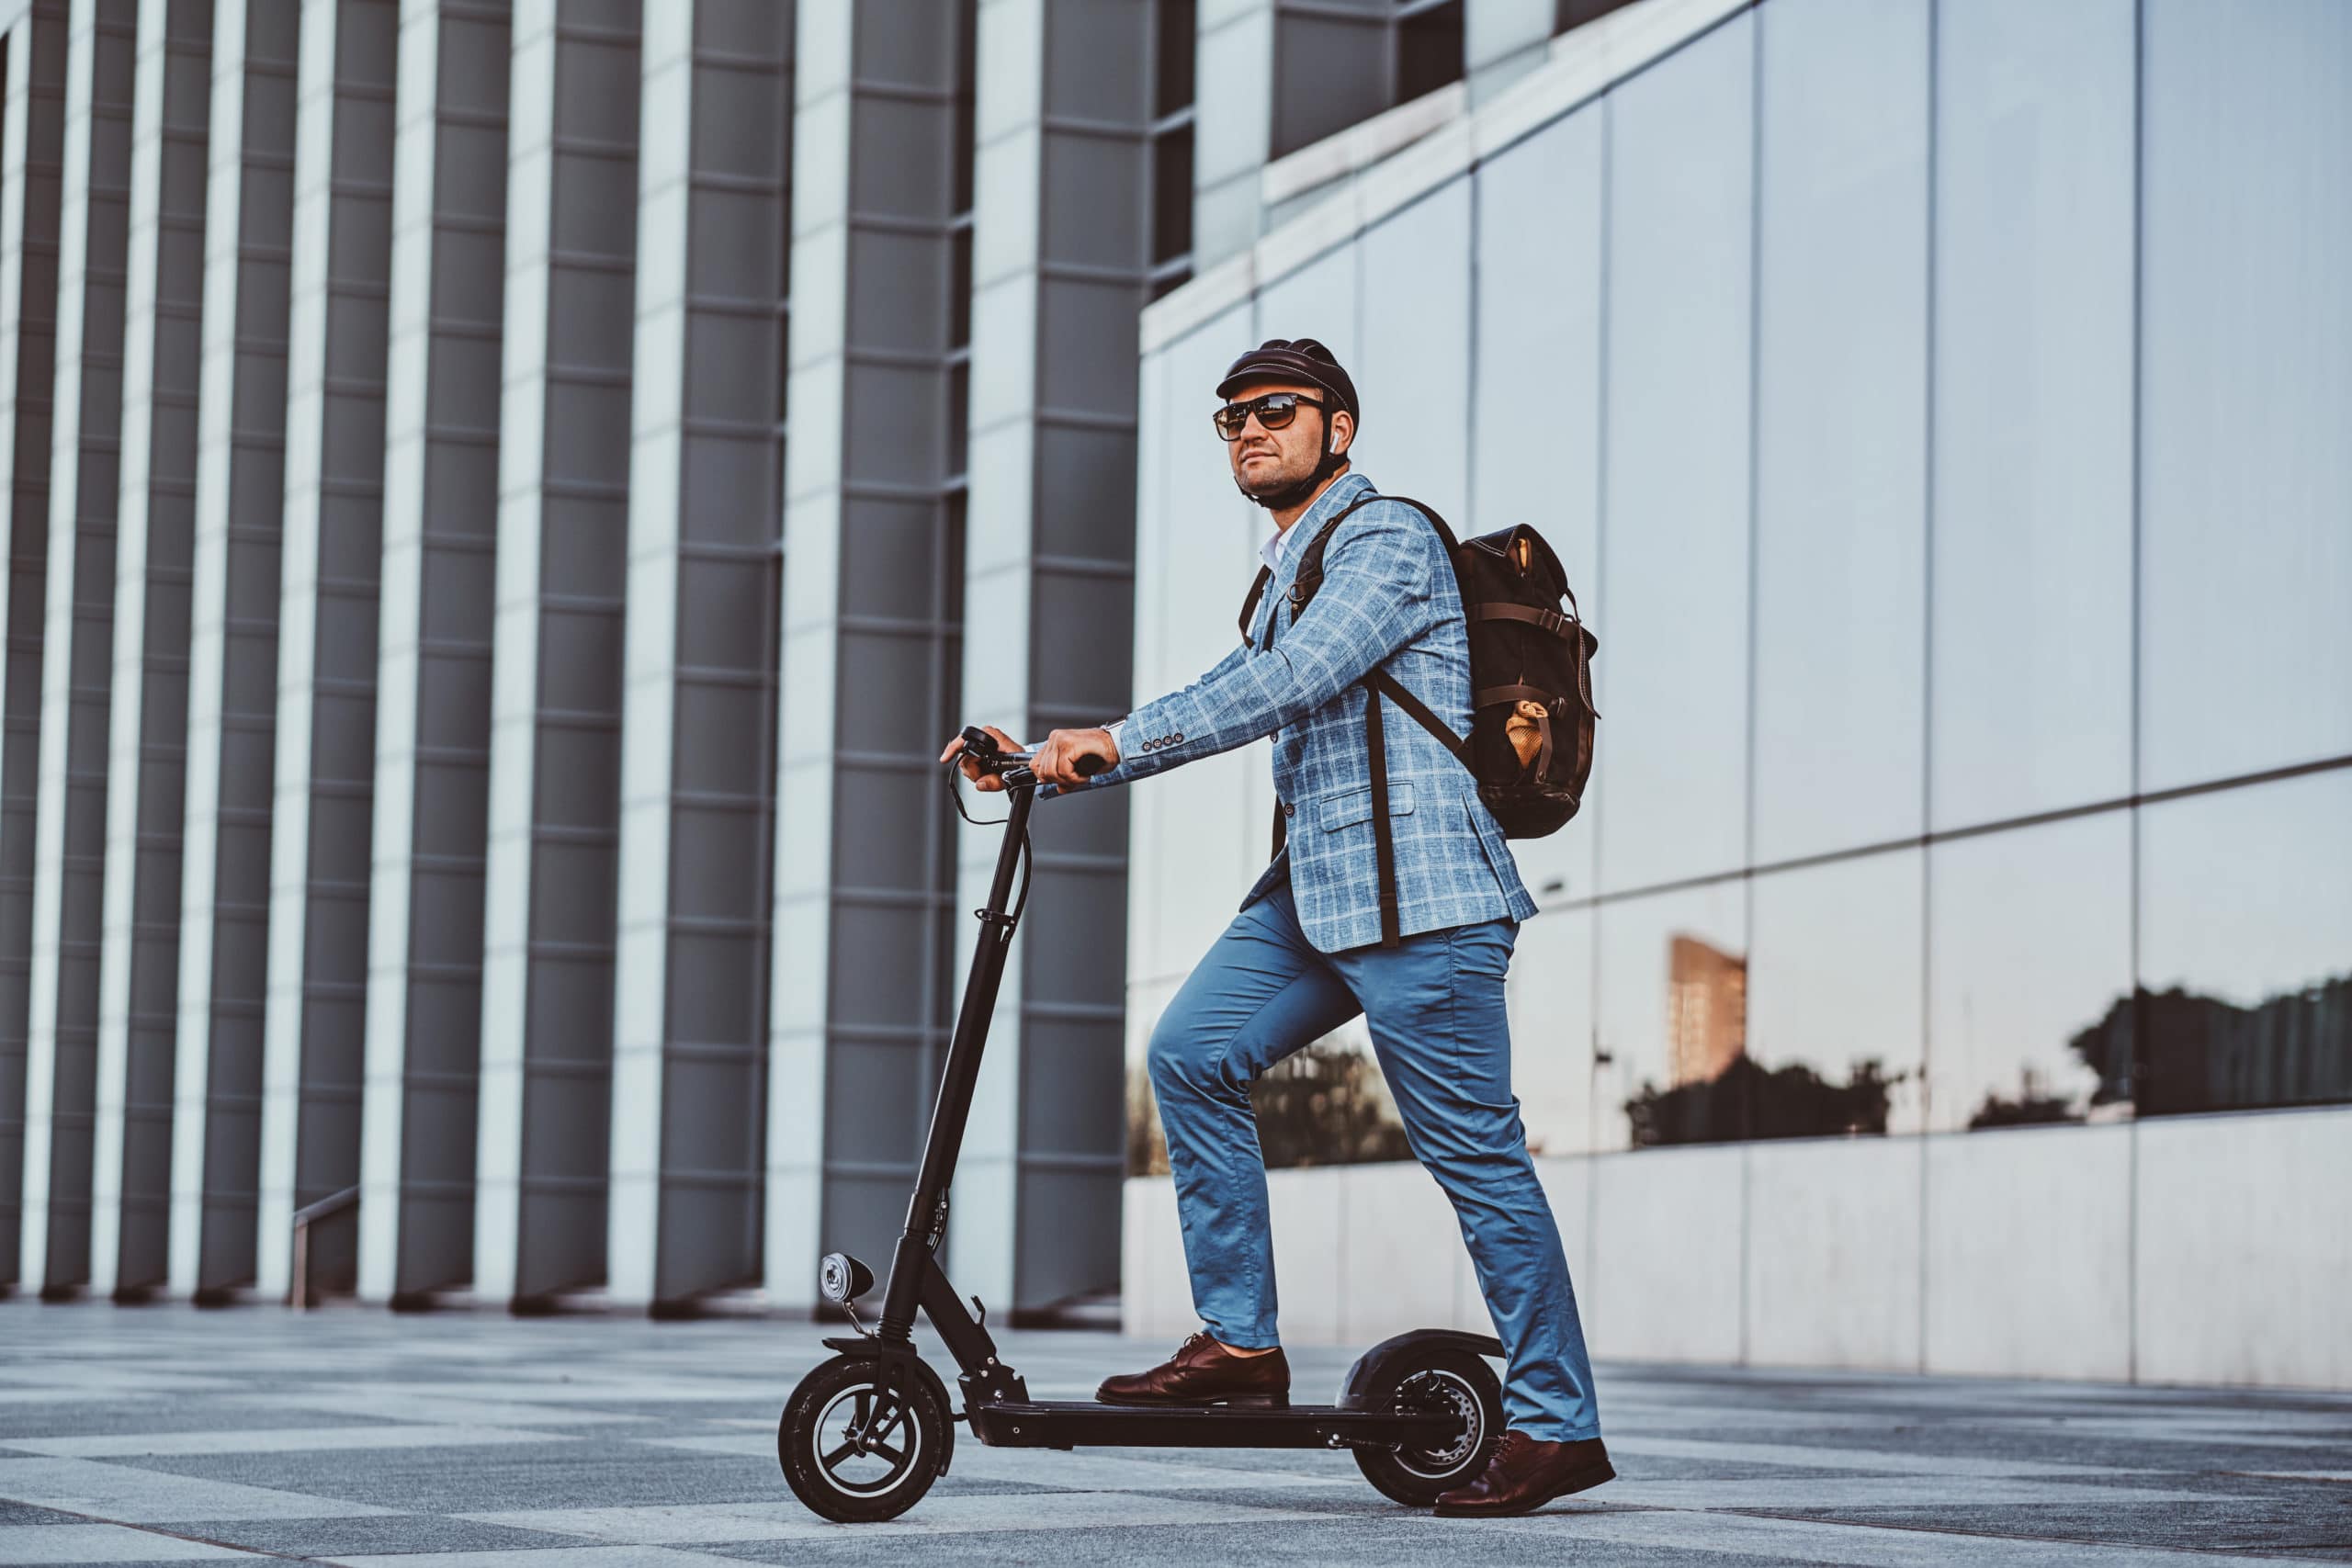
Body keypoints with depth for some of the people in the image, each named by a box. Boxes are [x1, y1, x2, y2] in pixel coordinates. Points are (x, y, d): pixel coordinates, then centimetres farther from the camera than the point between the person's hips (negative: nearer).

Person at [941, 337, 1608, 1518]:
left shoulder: (1386, 538, -8)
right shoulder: (1288, 572, 22)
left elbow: (1288, 681, -22)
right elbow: (1242, 703, 23)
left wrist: (1113, 741, -25)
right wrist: (1049, 766, 14)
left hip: (1414, 891, -9)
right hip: (1314, 887, 9)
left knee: (1475, 1153, -7)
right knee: (1193, 1052, -2)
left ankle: (1557, 1423, 0)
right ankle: (1238, 1340, 3)